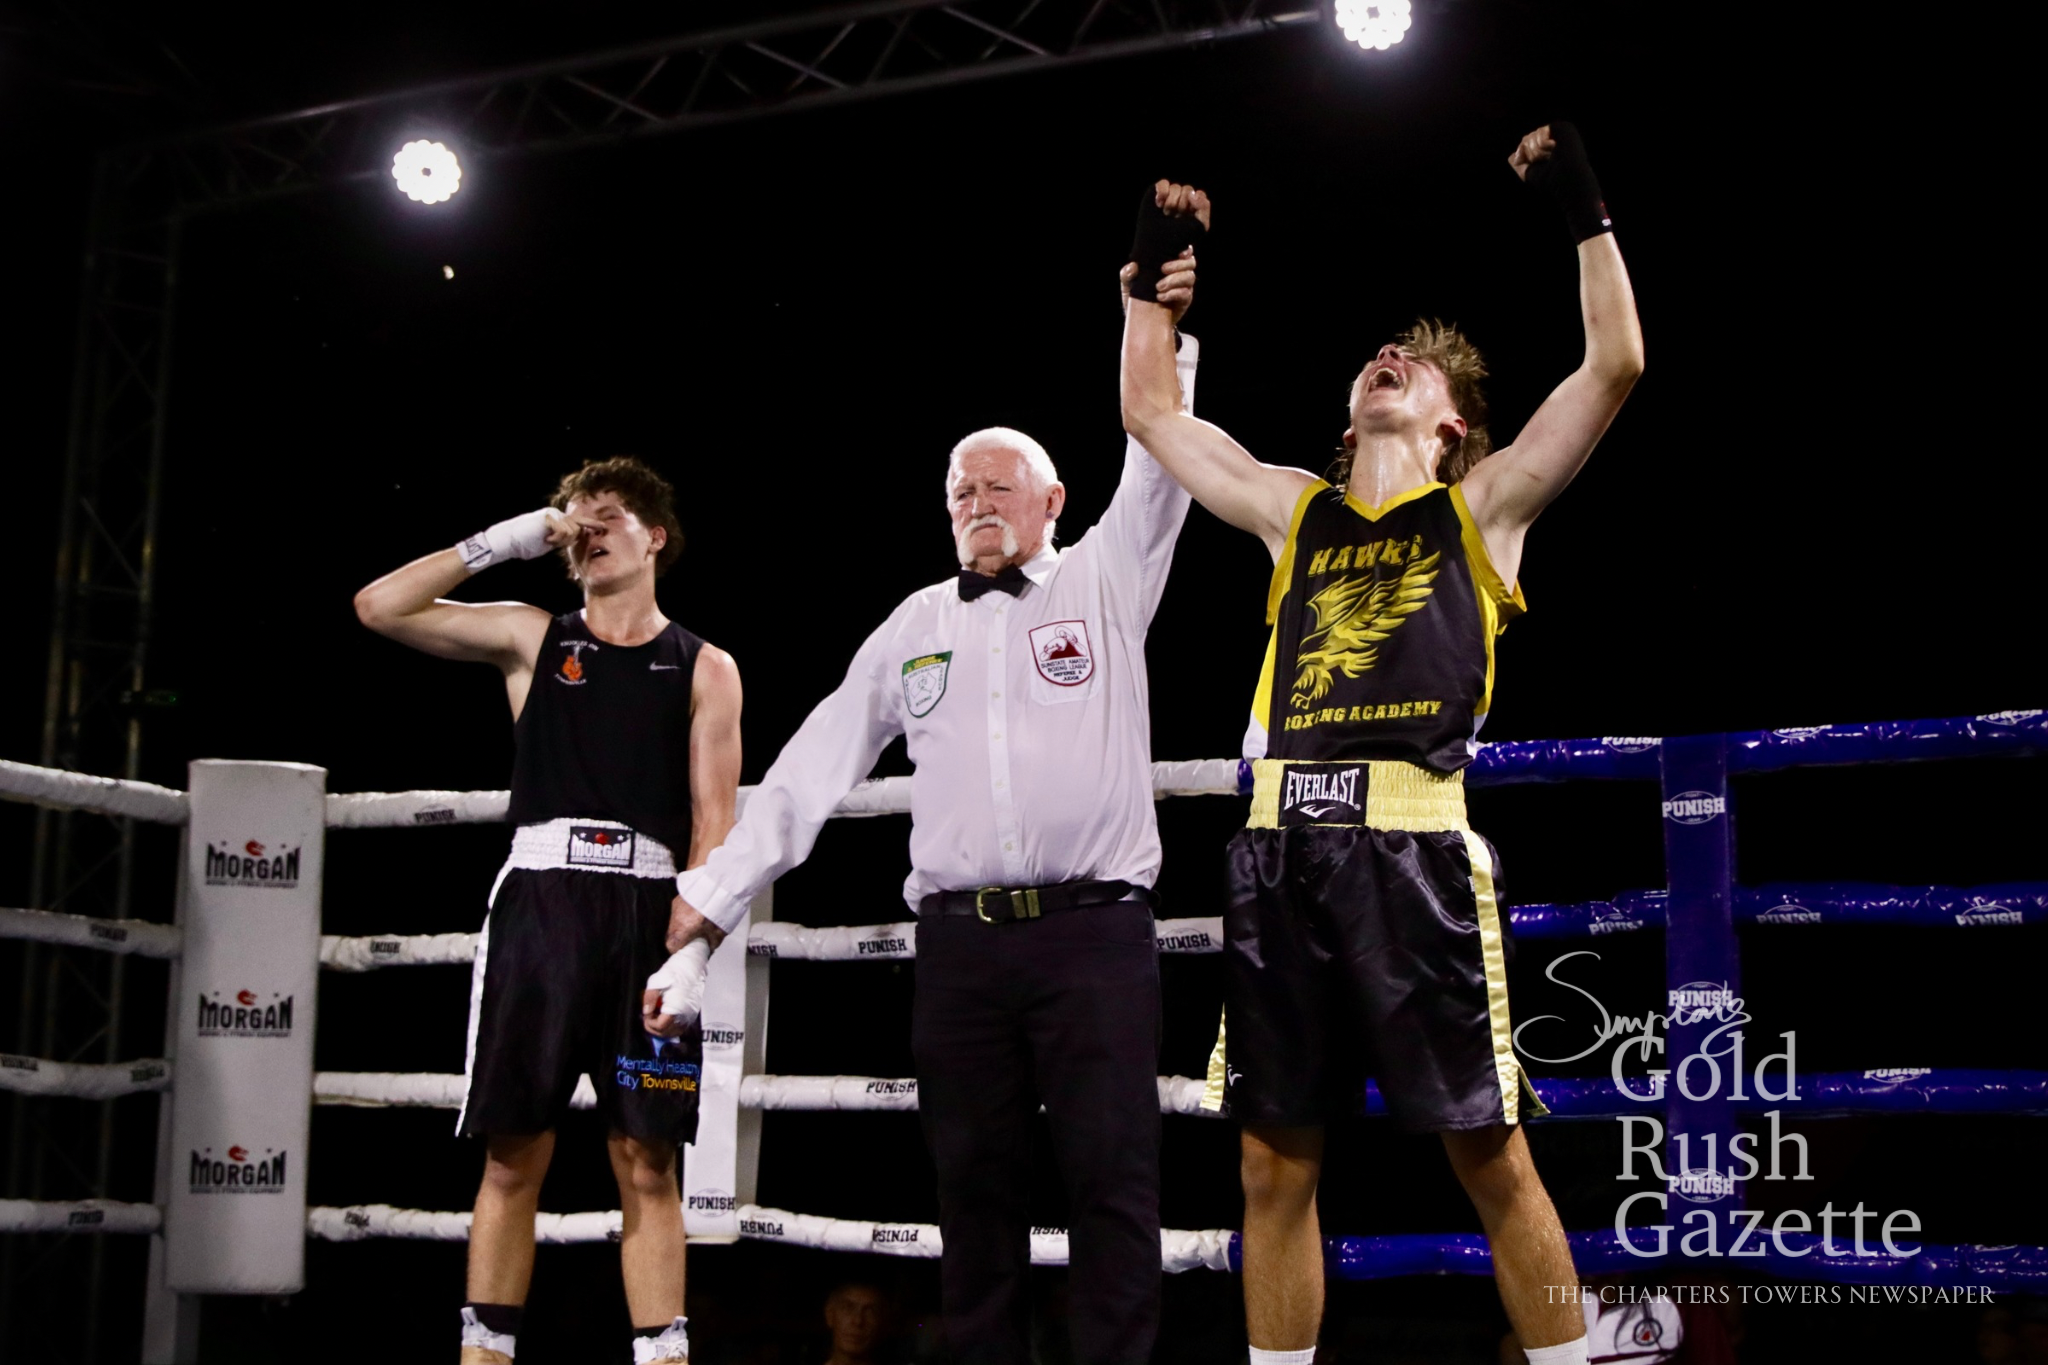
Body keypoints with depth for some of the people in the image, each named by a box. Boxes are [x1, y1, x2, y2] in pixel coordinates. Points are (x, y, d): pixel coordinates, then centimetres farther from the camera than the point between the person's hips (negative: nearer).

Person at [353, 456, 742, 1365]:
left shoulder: (704, 668, 10)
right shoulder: (531, 637, 15)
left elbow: (714, 820, 2)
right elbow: (380, 607, 10)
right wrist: (502, 542, 7)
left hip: (647, 910, -1)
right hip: (538, 899, 1)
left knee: (646, 1163, -1)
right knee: (512, 1155, -1)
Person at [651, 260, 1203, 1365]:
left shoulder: (1103, 584, 11)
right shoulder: (916, 625, 17)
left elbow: (1155, 476, -3)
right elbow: (817, 763, 15)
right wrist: (715, 888, 11)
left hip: (1095, 930, -2)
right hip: (959, 939, 3)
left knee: (1113, 1180, -4)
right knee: (974, 1182, 4)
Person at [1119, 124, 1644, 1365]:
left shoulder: (1480, 506, 12)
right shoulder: (1296, 509, 22)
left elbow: (1616, 365, 3)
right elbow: (1152, 412, 31)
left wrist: (1586, 212, 5)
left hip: (1416, 847, -4)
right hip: (1282, 847, 4)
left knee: (1491, 1154, 0)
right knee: (1276, 1165, 7)